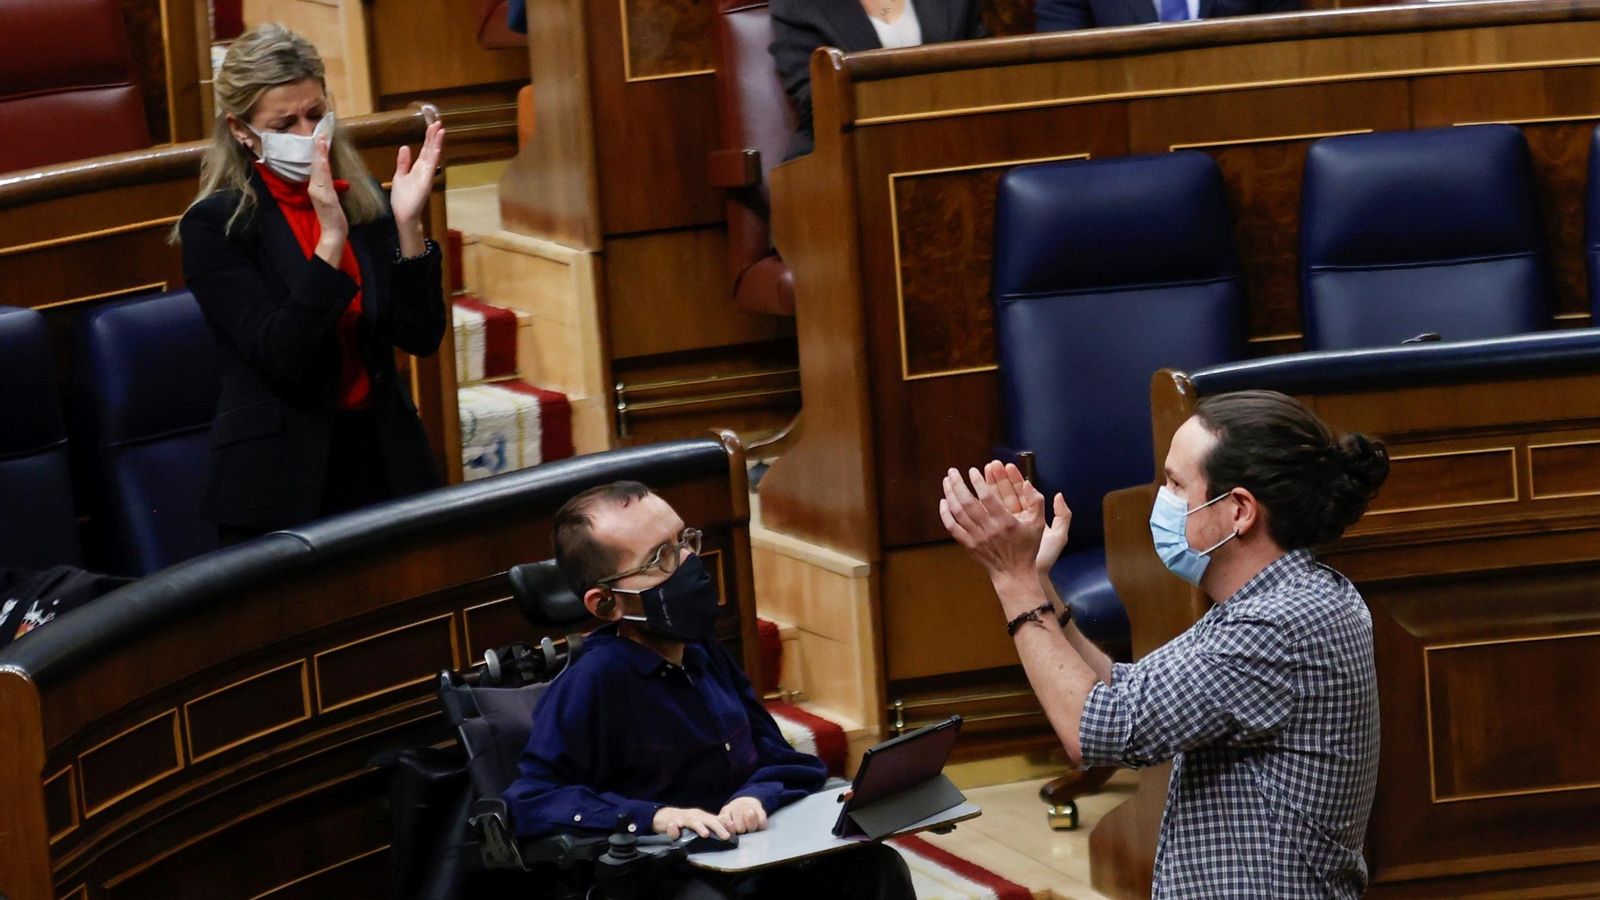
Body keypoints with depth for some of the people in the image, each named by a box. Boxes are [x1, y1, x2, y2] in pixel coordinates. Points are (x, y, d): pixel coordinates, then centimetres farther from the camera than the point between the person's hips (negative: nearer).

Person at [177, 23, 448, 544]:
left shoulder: (365, 202, 4)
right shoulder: (215, 226, -8)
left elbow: (420, 338, -2)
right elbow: (282, 356, -18)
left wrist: (408, 224, -14)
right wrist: (331, 236, -25)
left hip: (384, 462, 4)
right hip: (284, 484, -4)